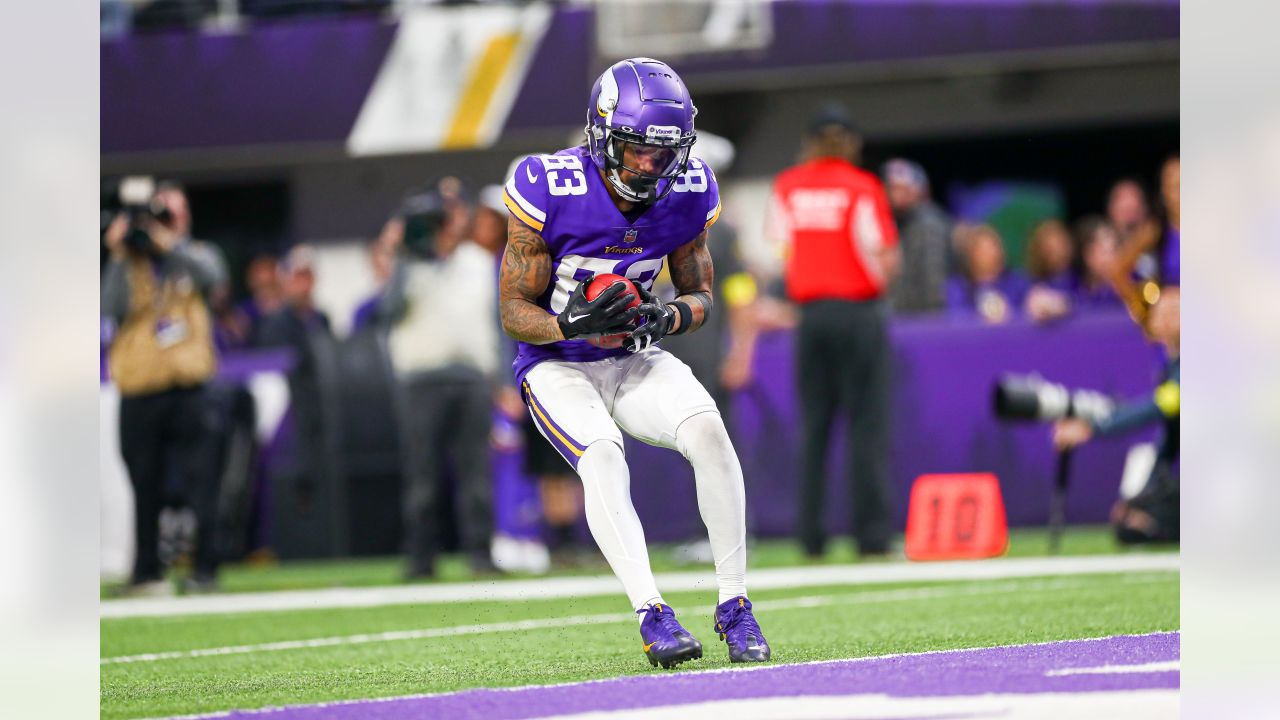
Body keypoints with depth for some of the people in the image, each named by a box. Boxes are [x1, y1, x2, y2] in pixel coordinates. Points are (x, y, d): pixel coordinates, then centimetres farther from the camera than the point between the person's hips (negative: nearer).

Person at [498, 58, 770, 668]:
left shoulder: (687, 194, -8)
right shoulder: (548, 191, -20)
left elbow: (700, 294, 6)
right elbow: (515, 313, -12)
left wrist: (668, 317, -18)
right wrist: (575, 324, -33)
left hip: (635, 362, 3)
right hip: (557, 367, -3)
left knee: (707, 430, -25)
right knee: (601, 454, -32)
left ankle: (734, 606, -17)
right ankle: (653, 616, -35)